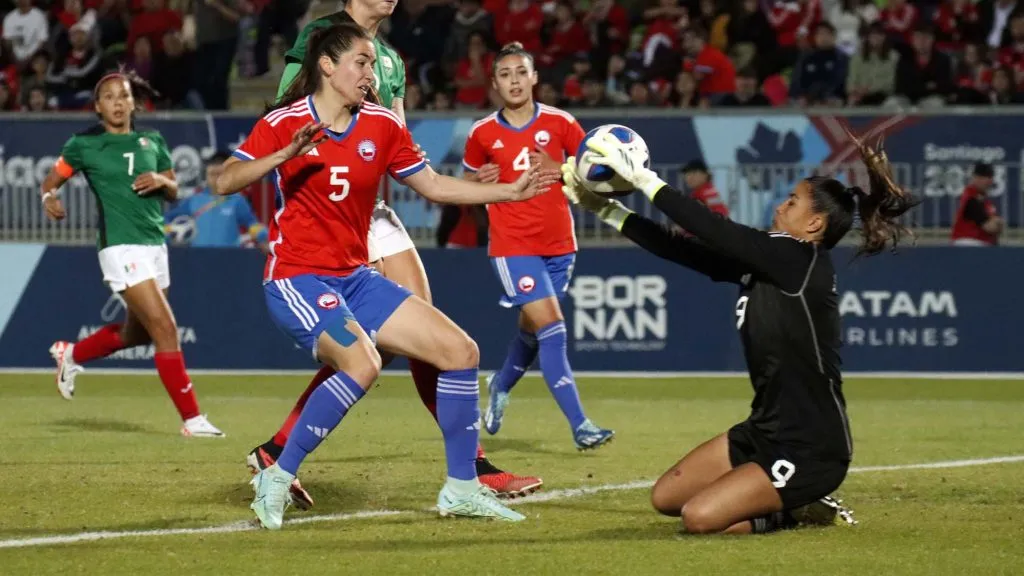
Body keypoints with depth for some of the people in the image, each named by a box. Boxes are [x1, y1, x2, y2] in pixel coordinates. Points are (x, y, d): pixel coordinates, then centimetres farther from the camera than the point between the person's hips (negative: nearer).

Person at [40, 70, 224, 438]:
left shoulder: (152, 142, 11)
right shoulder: (84, 144, -1)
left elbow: (173, 192, 15)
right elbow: (51, 181, 6)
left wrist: (161, 181, -7)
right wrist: (50, 198, -17)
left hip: (155, 244, 7)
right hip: (121, 246, -7)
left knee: (136, 333, 20)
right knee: (165, 329, -15)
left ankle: (70, 354, 46)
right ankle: (191, 419, -11)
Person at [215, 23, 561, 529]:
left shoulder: (382, 126, 5)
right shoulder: (285, 123, -9)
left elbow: (433, 185, 14)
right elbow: (225, 182, -15)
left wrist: (511, 191, 8)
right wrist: (285, 155, -30)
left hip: (355, 278, 7)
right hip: (297, 278, -7)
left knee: (460, 351, 0)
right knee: (362, 364, -33)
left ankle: (461, 489, 12)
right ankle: (276, 481, -21)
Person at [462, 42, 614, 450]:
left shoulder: (559, 123, 0)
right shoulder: (482, 134, -1)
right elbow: (468, 184, 13)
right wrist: (480, 183, -10)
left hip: (558, 245, 3)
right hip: (512, 246, -3)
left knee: (532, 332, 17)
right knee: (552, 329, -15)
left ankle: (501, 386, 49)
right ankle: (579, 426, -18)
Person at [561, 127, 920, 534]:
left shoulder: (802, 261, -19)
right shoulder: (762, 264, 6)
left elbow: (714, 232, -21)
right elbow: (688, 251, 7)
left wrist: (642, 178, -17)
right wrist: (606, 209, 6)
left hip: (811, 450, -9)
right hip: (766, 432, 9)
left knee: (699, 517, -20)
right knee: (666, 497, 12)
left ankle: (796, 511, 2)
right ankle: (791, 503, 15)